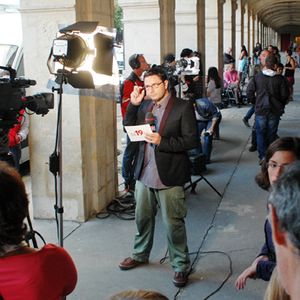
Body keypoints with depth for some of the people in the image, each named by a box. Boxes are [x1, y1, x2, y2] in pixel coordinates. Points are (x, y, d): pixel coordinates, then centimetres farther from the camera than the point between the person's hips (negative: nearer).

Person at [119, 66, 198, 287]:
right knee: (142, 218, 20)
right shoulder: (144, 106, 10)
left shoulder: (183, 107, -9)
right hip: (144, 174, 6)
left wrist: (162, 141, -22)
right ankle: (140, 254, 41)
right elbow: (129, 129, 9)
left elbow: (192, 141, -13)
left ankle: (181, 266, 18)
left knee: (173, 223, 2)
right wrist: (133, 104, -2)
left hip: (169, 177, -6)